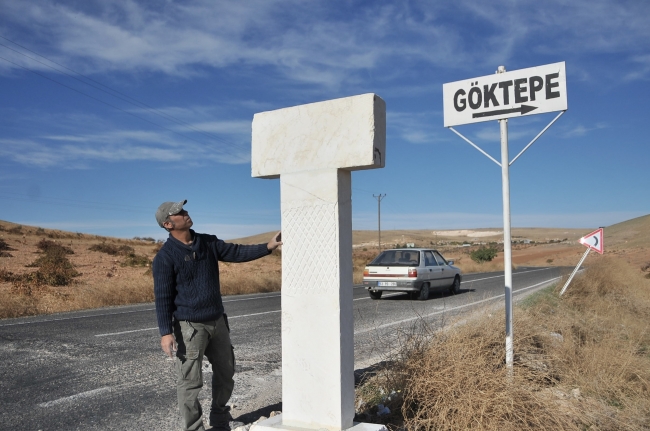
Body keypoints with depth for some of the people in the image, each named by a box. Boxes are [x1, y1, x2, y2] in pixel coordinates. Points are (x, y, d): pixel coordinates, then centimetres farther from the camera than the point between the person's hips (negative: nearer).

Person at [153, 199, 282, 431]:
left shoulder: (208, 242, 5)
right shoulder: (165, 257, -12)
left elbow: (236, 252, 3)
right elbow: (162, 297, -13)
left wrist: (267, 247, -8)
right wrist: (166, 332, -18)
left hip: (217, 322, 7)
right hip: (189, 326, -7)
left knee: (226, 372, 18)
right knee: (190, 381, 0)